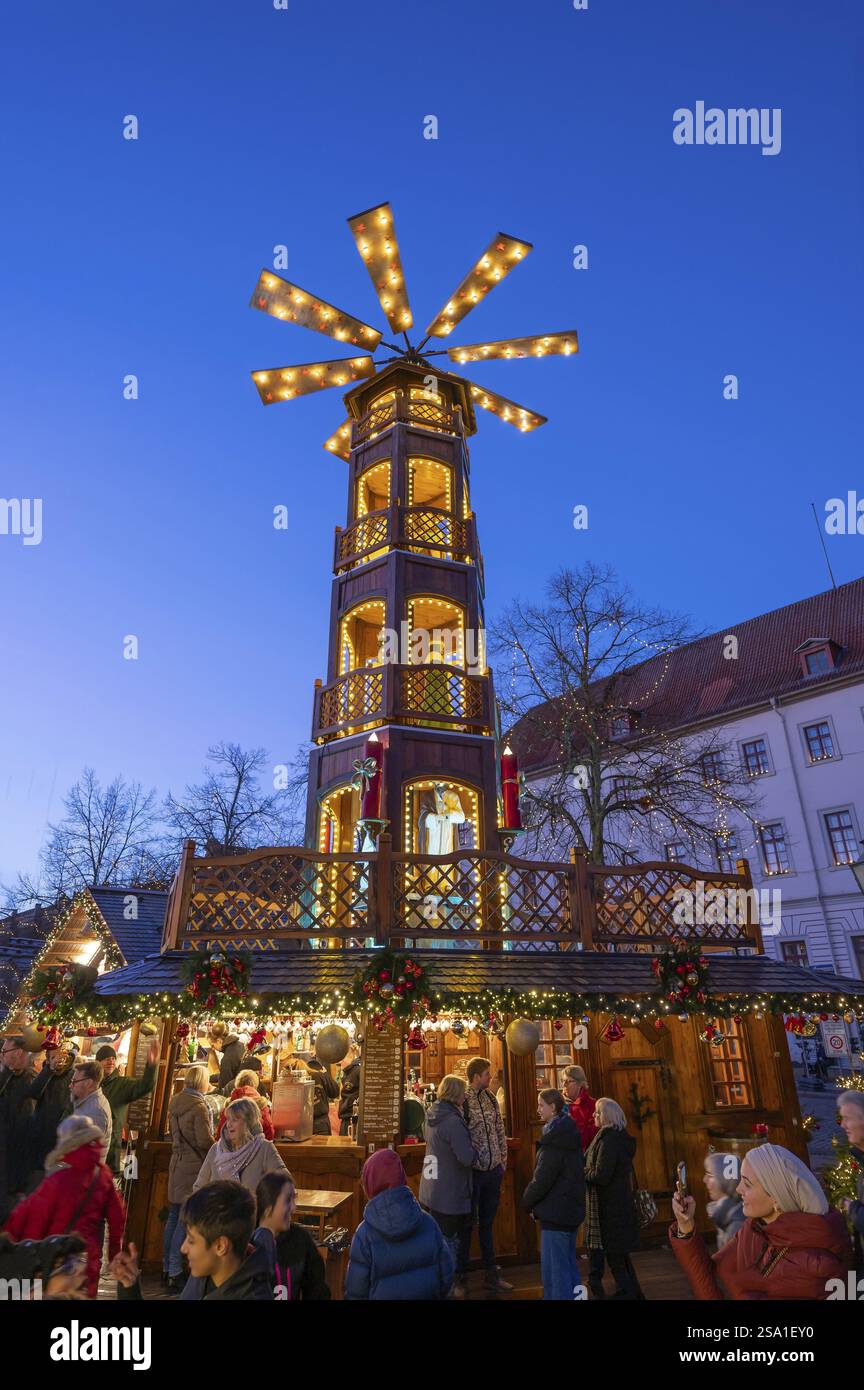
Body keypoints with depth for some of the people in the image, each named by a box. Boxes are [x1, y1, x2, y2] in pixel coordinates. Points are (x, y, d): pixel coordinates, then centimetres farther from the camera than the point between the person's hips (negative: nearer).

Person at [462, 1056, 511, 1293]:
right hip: (473, 1172, -6)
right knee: (467, 1224, 7)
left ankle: (491, 1275, 28)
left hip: (493, 1170, 6)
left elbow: (500, 1131, 11)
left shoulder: (490, 1098, 5)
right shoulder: (462, 1101, -18)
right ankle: (459, 1276, 22)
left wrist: (503, 1161, 10)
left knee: (487, 1224, 17)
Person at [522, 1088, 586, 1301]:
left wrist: (527, 1201, -3)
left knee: (554, 1268, 0)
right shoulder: (569, 1134, 6)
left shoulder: (554, 1140, -21)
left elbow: (541, 1179, -21)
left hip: (555, 1211, -9)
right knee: (568, 1262, 20)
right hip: (571, 1209, 9)